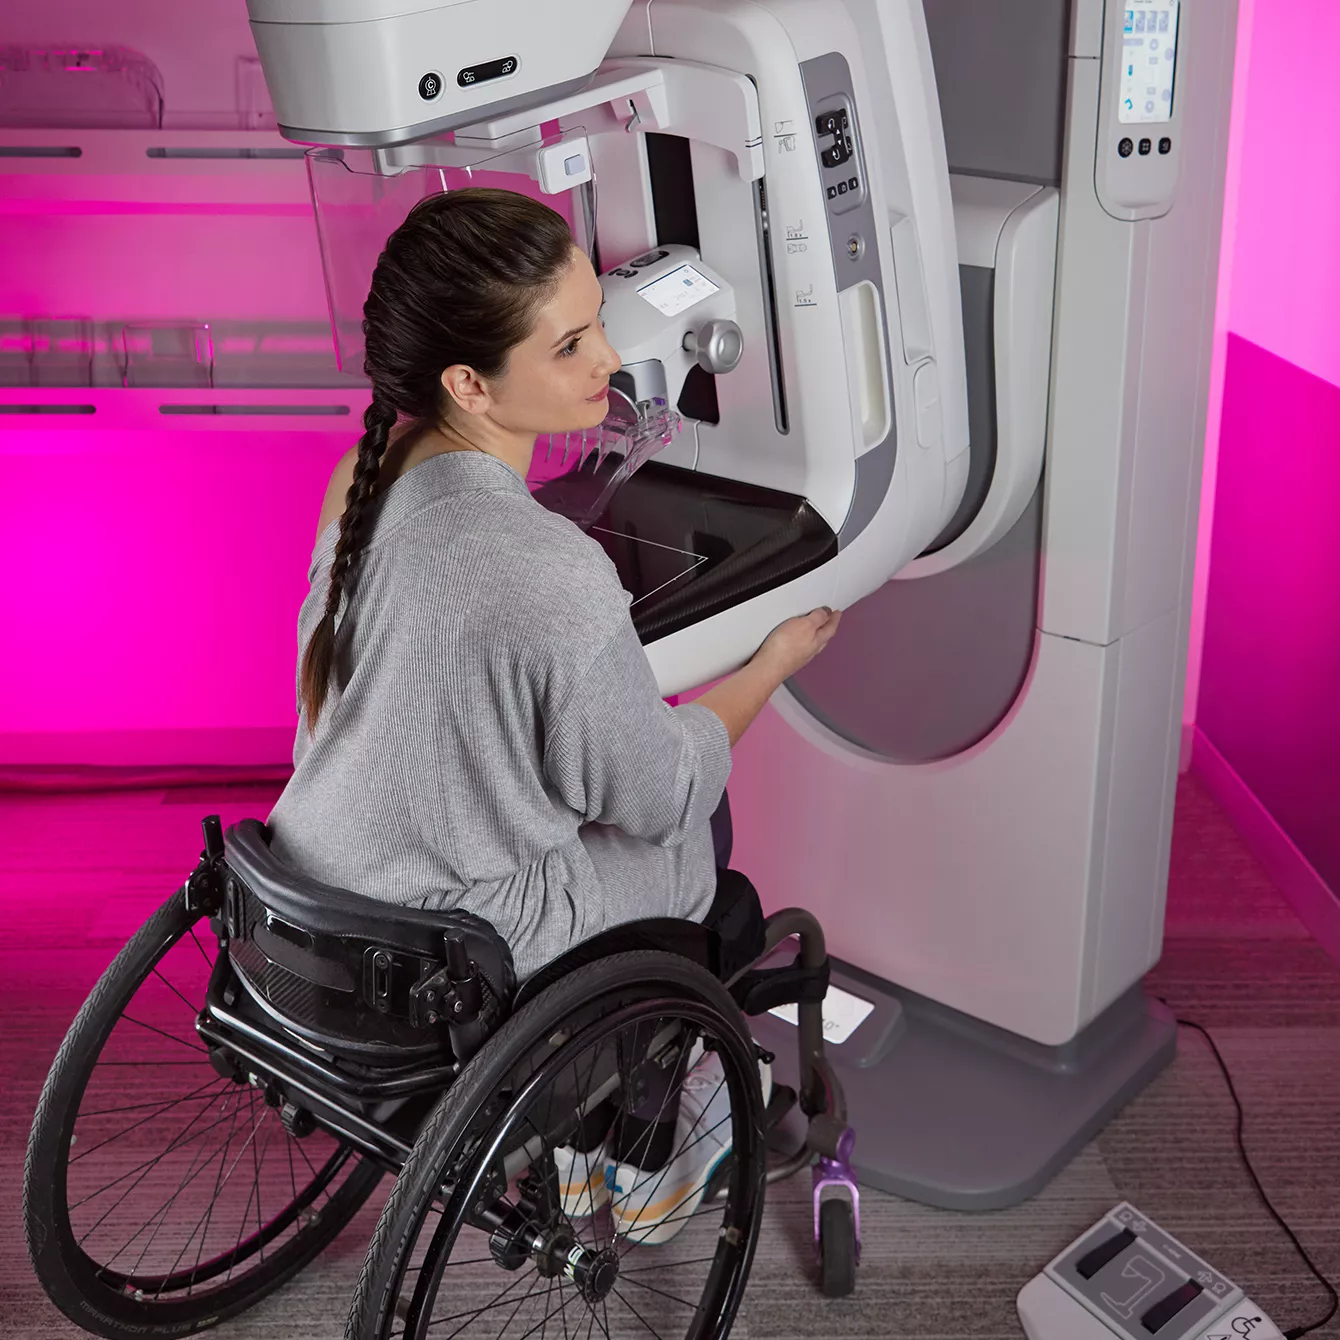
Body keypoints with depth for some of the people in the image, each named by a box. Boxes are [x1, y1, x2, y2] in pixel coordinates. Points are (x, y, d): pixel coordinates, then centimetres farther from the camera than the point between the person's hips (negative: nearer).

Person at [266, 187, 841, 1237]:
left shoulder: (367, 474, -9)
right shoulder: (554, 580, -33)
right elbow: (661, 793, -17)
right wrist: (779, 659, -1)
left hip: (313, 876, 7)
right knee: (699, 836, 19)